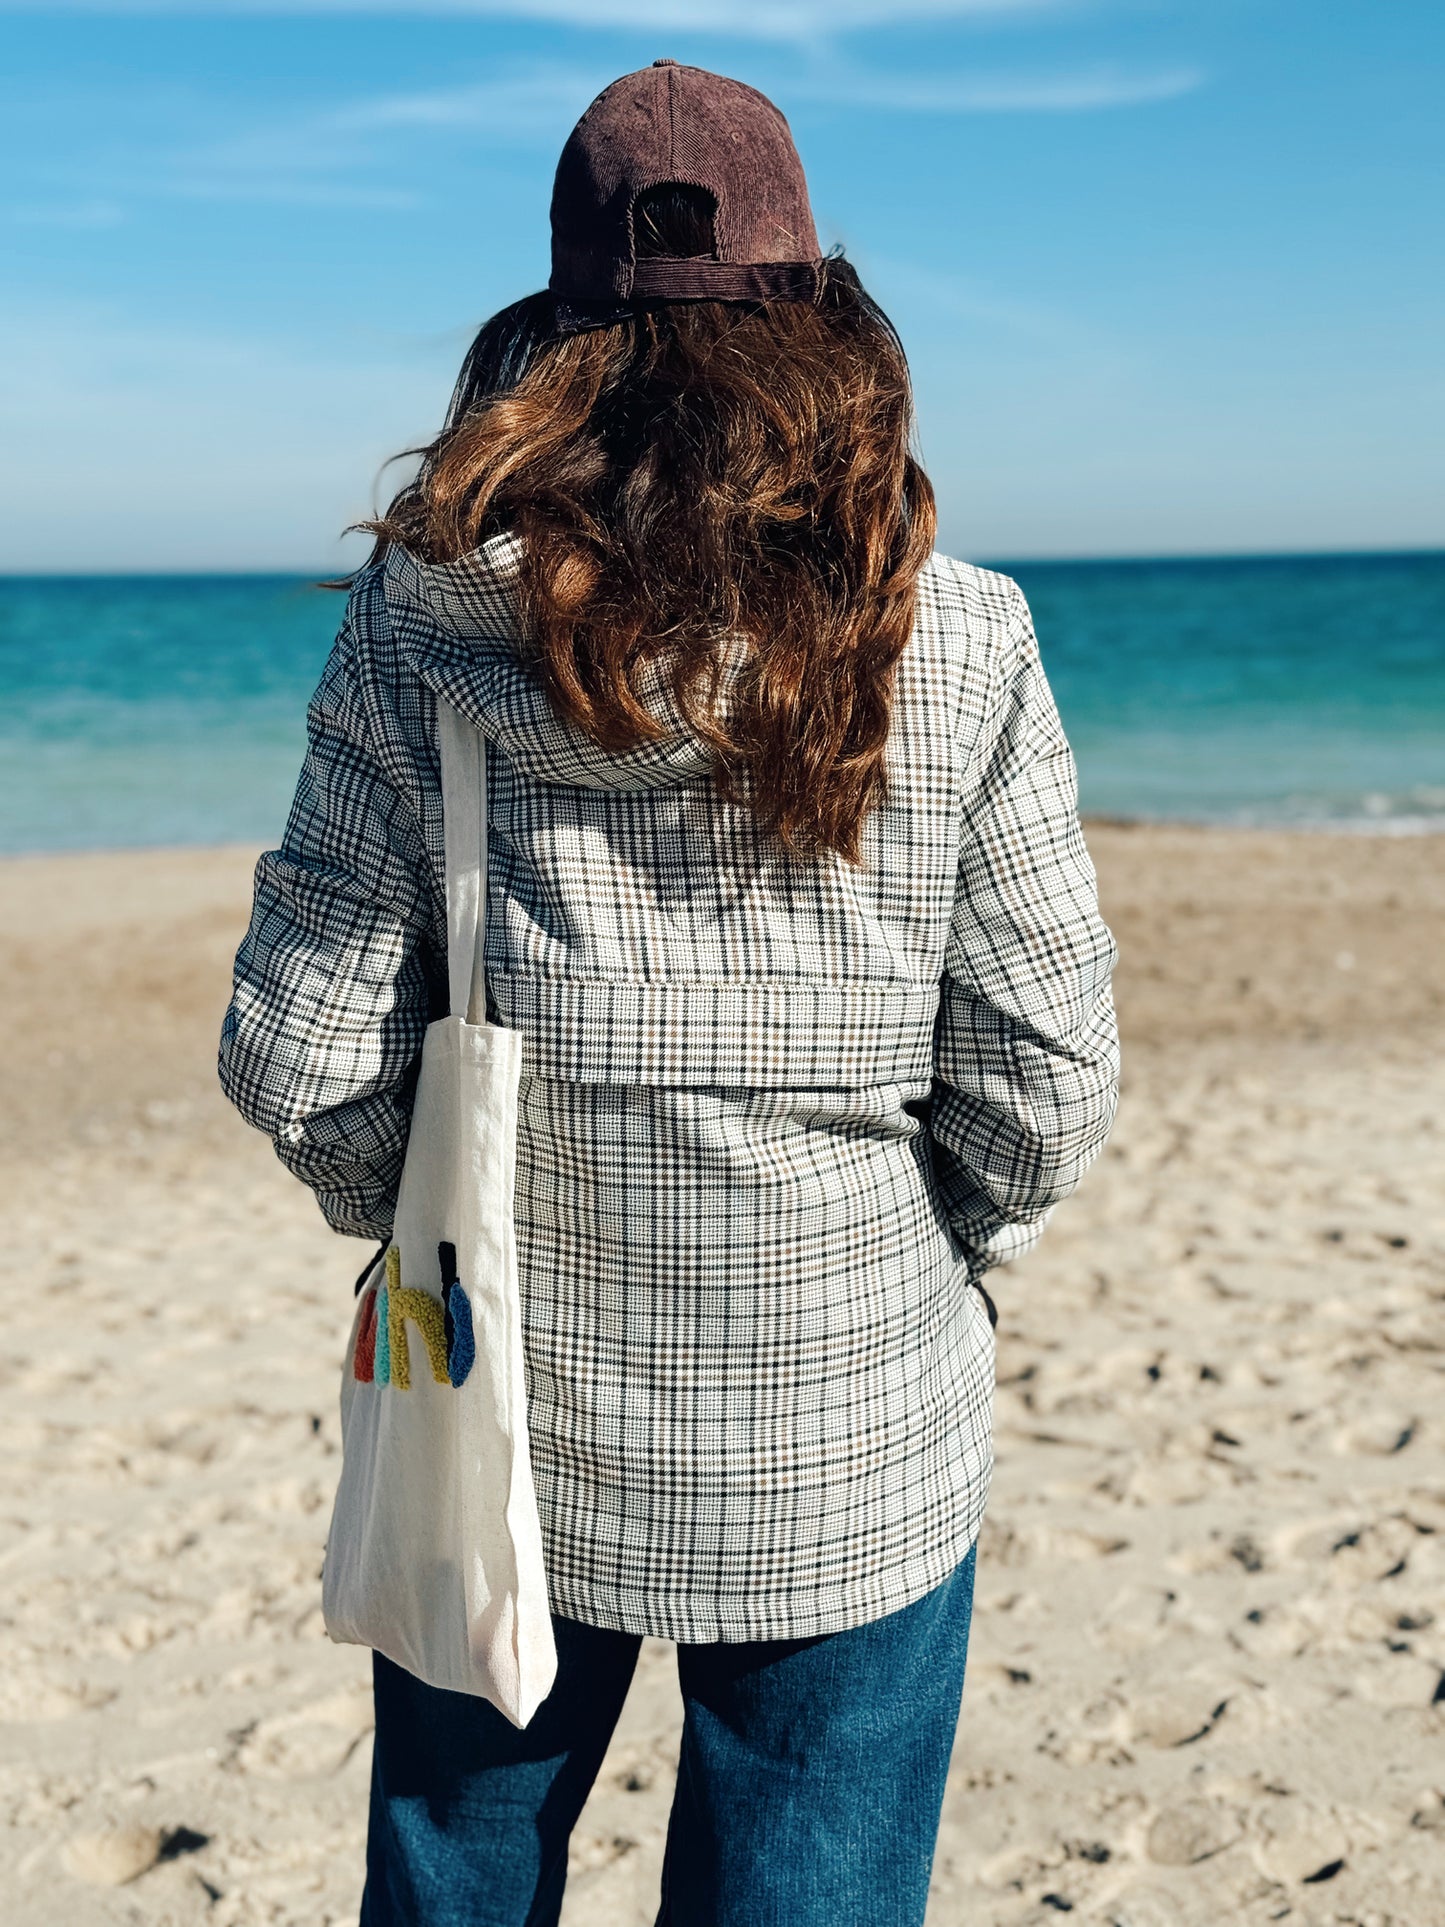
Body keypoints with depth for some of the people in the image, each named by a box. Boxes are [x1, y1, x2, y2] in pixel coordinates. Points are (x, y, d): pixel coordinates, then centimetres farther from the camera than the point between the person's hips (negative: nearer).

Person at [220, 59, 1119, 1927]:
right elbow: (1044, 1087, -10)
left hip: (506, 1425, 1)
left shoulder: (424, 635, -10)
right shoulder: (950, 648, -12)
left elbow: (300, 1058, -10)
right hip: (852, 1457, -1)